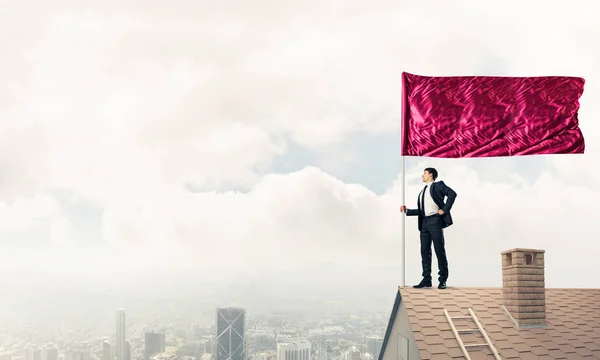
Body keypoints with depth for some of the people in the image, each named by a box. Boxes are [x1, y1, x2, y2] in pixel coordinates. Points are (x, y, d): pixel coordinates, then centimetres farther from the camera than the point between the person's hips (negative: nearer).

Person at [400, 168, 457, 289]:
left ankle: (443, 280, 3)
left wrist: (444, 209, -16)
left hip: (435, 221, -7)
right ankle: (426, 279, 8)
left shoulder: (438, 185, 3)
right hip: (424, 222, 7)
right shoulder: (422, 192, 24)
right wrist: (407, 211, 9)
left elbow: (452, 193, -12)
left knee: (440, 251, -3)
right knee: (425, 251, 4)